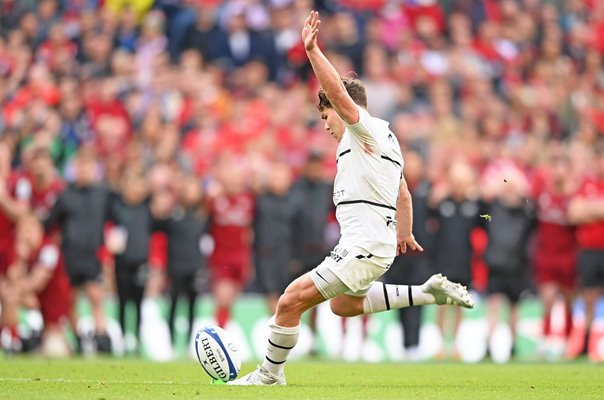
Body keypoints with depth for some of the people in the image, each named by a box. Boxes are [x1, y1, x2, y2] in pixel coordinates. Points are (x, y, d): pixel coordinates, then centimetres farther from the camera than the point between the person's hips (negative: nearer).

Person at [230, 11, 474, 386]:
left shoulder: (367, 129, -10)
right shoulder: (384, 138, 20)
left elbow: (338, 92, -28)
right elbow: (403, 193, 32)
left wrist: (312, 49, -33)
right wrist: (404, 233, 46)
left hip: (364, 248, -10)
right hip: (377, 245, 10)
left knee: (291, 300, -9)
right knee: (344, 304, 32)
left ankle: (270, 374, 4)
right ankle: (430, 292, 25)